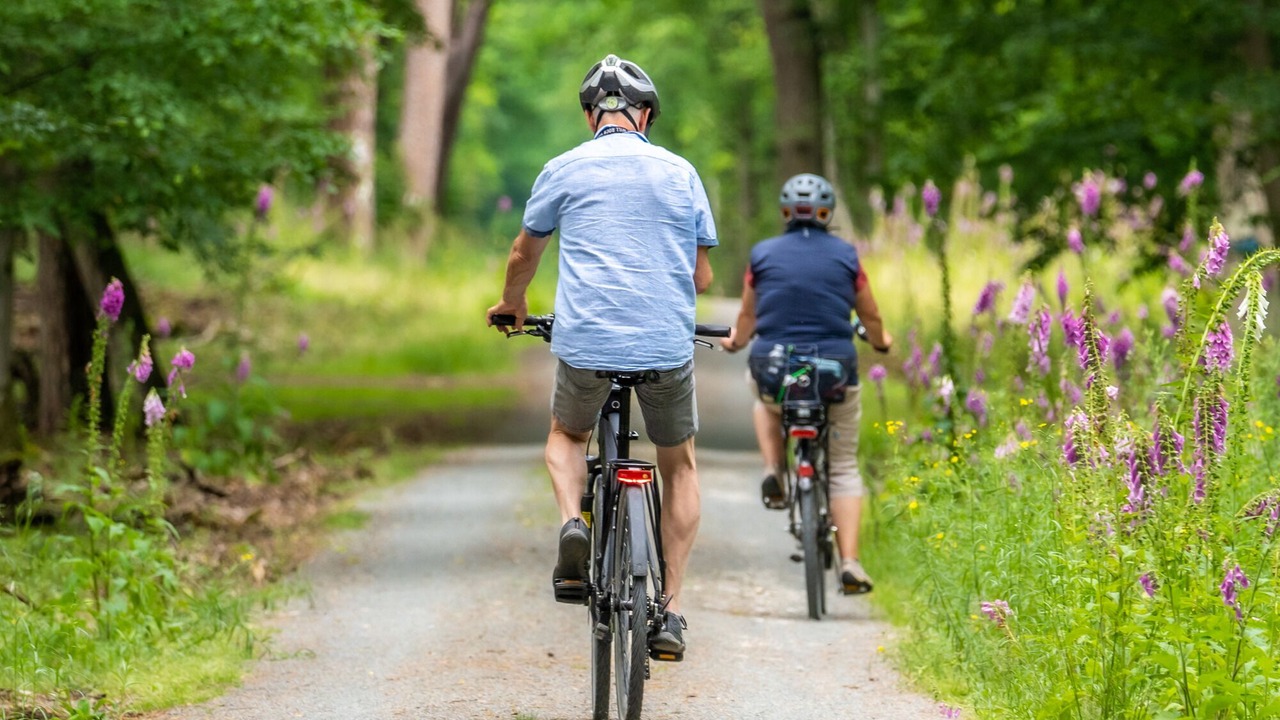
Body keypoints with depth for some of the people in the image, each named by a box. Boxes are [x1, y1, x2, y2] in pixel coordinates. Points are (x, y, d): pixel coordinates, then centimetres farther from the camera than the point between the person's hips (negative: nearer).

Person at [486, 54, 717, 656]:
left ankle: (572, 523, -2)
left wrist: (512, 304, 40)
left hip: (586, 343, -1)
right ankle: (671, 611, 13)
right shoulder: (681, 173, 8)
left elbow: (524, 255, 19)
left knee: (566, 436, 28)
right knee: (679, 466, 21)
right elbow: (702, 276, 13)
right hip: (668, 344, 1)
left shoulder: (564, 170, 5)